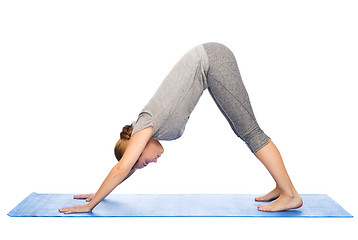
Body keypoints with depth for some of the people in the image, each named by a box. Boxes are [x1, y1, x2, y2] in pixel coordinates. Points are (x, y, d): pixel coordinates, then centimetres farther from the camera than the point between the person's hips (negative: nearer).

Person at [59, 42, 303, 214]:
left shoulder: (147, 125, -13)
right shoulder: (149, 128, 9)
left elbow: (122, 168, -16)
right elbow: (125, 170, 21)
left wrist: (89, 205, -11)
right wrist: (98, 194, 24)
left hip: (210, 60, -7)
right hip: (207, 63, 7)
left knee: (249, 130, -8)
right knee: (244, 130, 9)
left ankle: (291, 195, -3)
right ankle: (281, 187, 16)